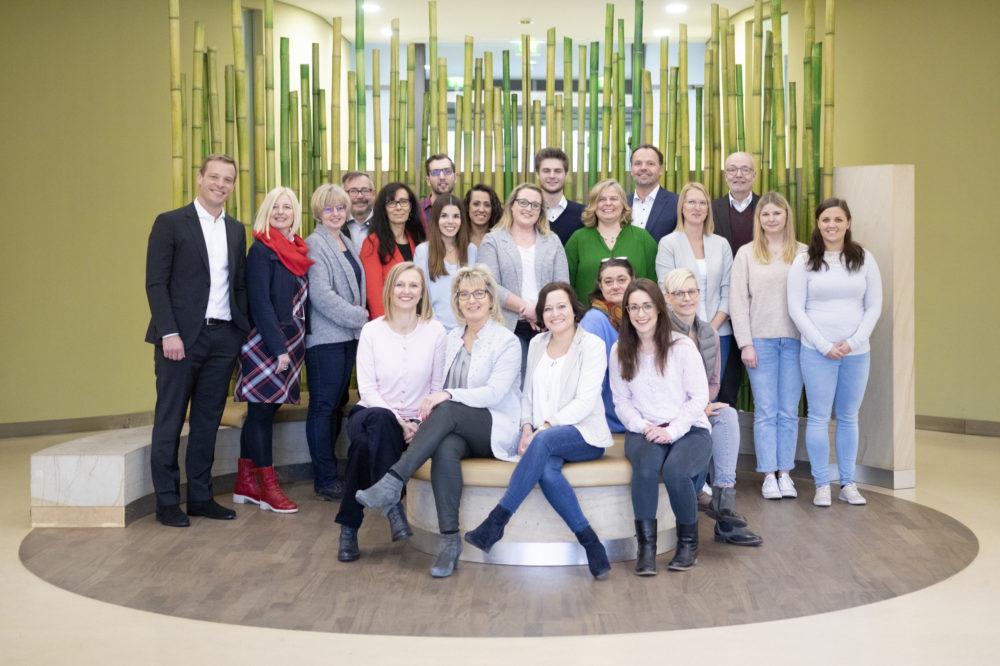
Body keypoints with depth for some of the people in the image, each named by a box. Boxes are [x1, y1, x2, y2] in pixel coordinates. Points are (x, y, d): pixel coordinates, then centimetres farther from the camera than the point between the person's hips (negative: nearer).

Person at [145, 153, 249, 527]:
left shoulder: (236, 230, 14)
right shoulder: (170, 223, -2)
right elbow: (156, 283, -8)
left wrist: (245, 331, 8)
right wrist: (169, 333, -15)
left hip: (223, 338, 5)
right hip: (181, 338, -5)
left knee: (208, 421, 10)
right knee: (170, 422, 2)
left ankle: (200, 496, 19)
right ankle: (167, 502, 9)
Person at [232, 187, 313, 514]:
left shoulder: (298, 250, 14)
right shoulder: (261, 249, -8)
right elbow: (260, 302, -14)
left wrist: (297, 343, 10)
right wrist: (278, 348, -17)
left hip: (290, 340, 8)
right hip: (266, 341, -8)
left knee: (261, 409, 11)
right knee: (263, 409, -3)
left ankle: (244, 483, 19)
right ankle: (268, 487, 2)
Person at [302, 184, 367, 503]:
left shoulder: (347, 243, 17)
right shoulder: (315, 244, -9)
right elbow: (321, 295, -17)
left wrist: (360, 317, 9)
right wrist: (358, 316, -11)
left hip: (348, 335, 8)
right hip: (324, 336, -8)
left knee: (336, 404, 11)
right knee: (323, 406, -4)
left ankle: (327, 473, 19)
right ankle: (325, 481, 1)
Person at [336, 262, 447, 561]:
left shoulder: (435, 331, 2)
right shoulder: (372, 331, 2)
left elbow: (437, 388, 4)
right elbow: (367, 388, -4)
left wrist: (420, 422, -13)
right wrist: (397, 420, -18)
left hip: (414, 423, 0)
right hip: (374, 414, 0)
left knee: (365, 444, -33)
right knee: (378, 420, -38)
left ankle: (349, 528, -22)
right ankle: (392, 504, -33)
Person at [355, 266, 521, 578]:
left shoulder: (507, 342, -1)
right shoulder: (453, 338, 17)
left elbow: (494, 393, -13)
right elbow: (444, 388, 16)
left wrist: (448, 395, -26)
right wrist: (431, 404, -7)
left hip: (496, 429, -4)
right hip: (458, 430, 4)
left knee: (448, 410, -34)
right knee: (445, 450, -33)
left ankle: (393, 483, -38)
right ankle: (450, 538, -32)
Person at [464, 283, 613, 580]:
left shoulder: (592, 345, -2)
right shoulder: (537, 344, 16)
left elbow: (585, 402, -11)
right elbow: (528, 394, 18)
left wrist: (545, 426, -20)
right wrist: (526, 428, -2)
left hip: (584, 434, -4)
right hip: (542, 434, 4)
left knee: (545, 441, -37)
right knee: (546, 472, -33)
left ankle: (497, 521, -34)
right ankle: (590, 543, -29)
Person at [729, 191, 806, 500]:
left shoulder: (803, 253, 8)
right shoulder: (746, 254, 5)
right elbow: (738, 301, 2)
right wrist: (745, 343, -5)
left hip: (795, 340, 1)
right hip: (760, 340, -1)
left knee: (789, 412, 4)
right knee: (765, 411, 0)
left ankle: (785, 474, 12)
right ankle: (768, 476, 6)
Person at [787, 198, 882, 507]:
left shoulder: (864, 259, 6)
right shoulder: (804, 261, 1)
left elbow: (874, 306, 5)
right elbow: (796, 309, -3)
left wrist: (853, 342, -8)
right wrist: (824, 345, -9)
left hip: (857, 351, 2)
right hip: (816, 352, -2)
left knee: (849, 417, 9)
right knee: (819, 418, 0)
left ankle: (848, 484, 17)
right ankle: (822, 485, 8)